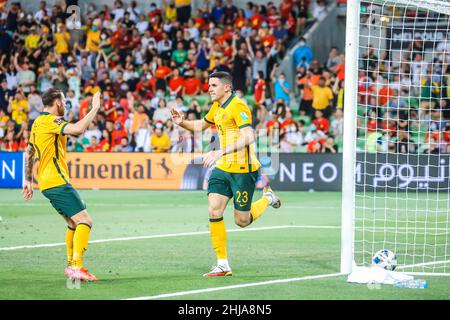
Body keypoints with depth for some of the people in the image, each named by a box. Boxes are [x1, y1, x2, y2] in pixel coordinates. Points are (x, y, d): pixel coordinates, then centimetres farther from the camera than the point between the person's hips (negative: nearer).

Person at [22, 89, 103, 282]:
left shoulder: (37, 123, 18)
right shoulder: (51, 121, -12)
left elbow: (29, 154, 25)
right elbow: (77, 129, -29)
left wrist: (28, 180, 29)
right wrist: (95, 109, -19)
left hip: (46, 183, 10)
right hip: (57, 182, -10)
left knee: (74, 224, 18)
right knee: (84, 221, -13)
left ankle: (71, 265, 21)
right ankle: (76, 267, -22)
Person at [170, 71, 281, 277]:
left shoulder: (238, 107, -17)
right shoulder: (217, 107, 11)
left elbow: (248, 137, -28)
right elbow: (201, 125, 29)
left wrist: (220, 152, -33)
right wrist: (182, 123, 9)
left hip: (243, 169, -8)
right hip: (223, 168, 8)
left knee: (242, 221, 1)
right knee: (214, 212, -7)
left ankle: (267, 198, 30)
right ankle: (222, 265, -3)